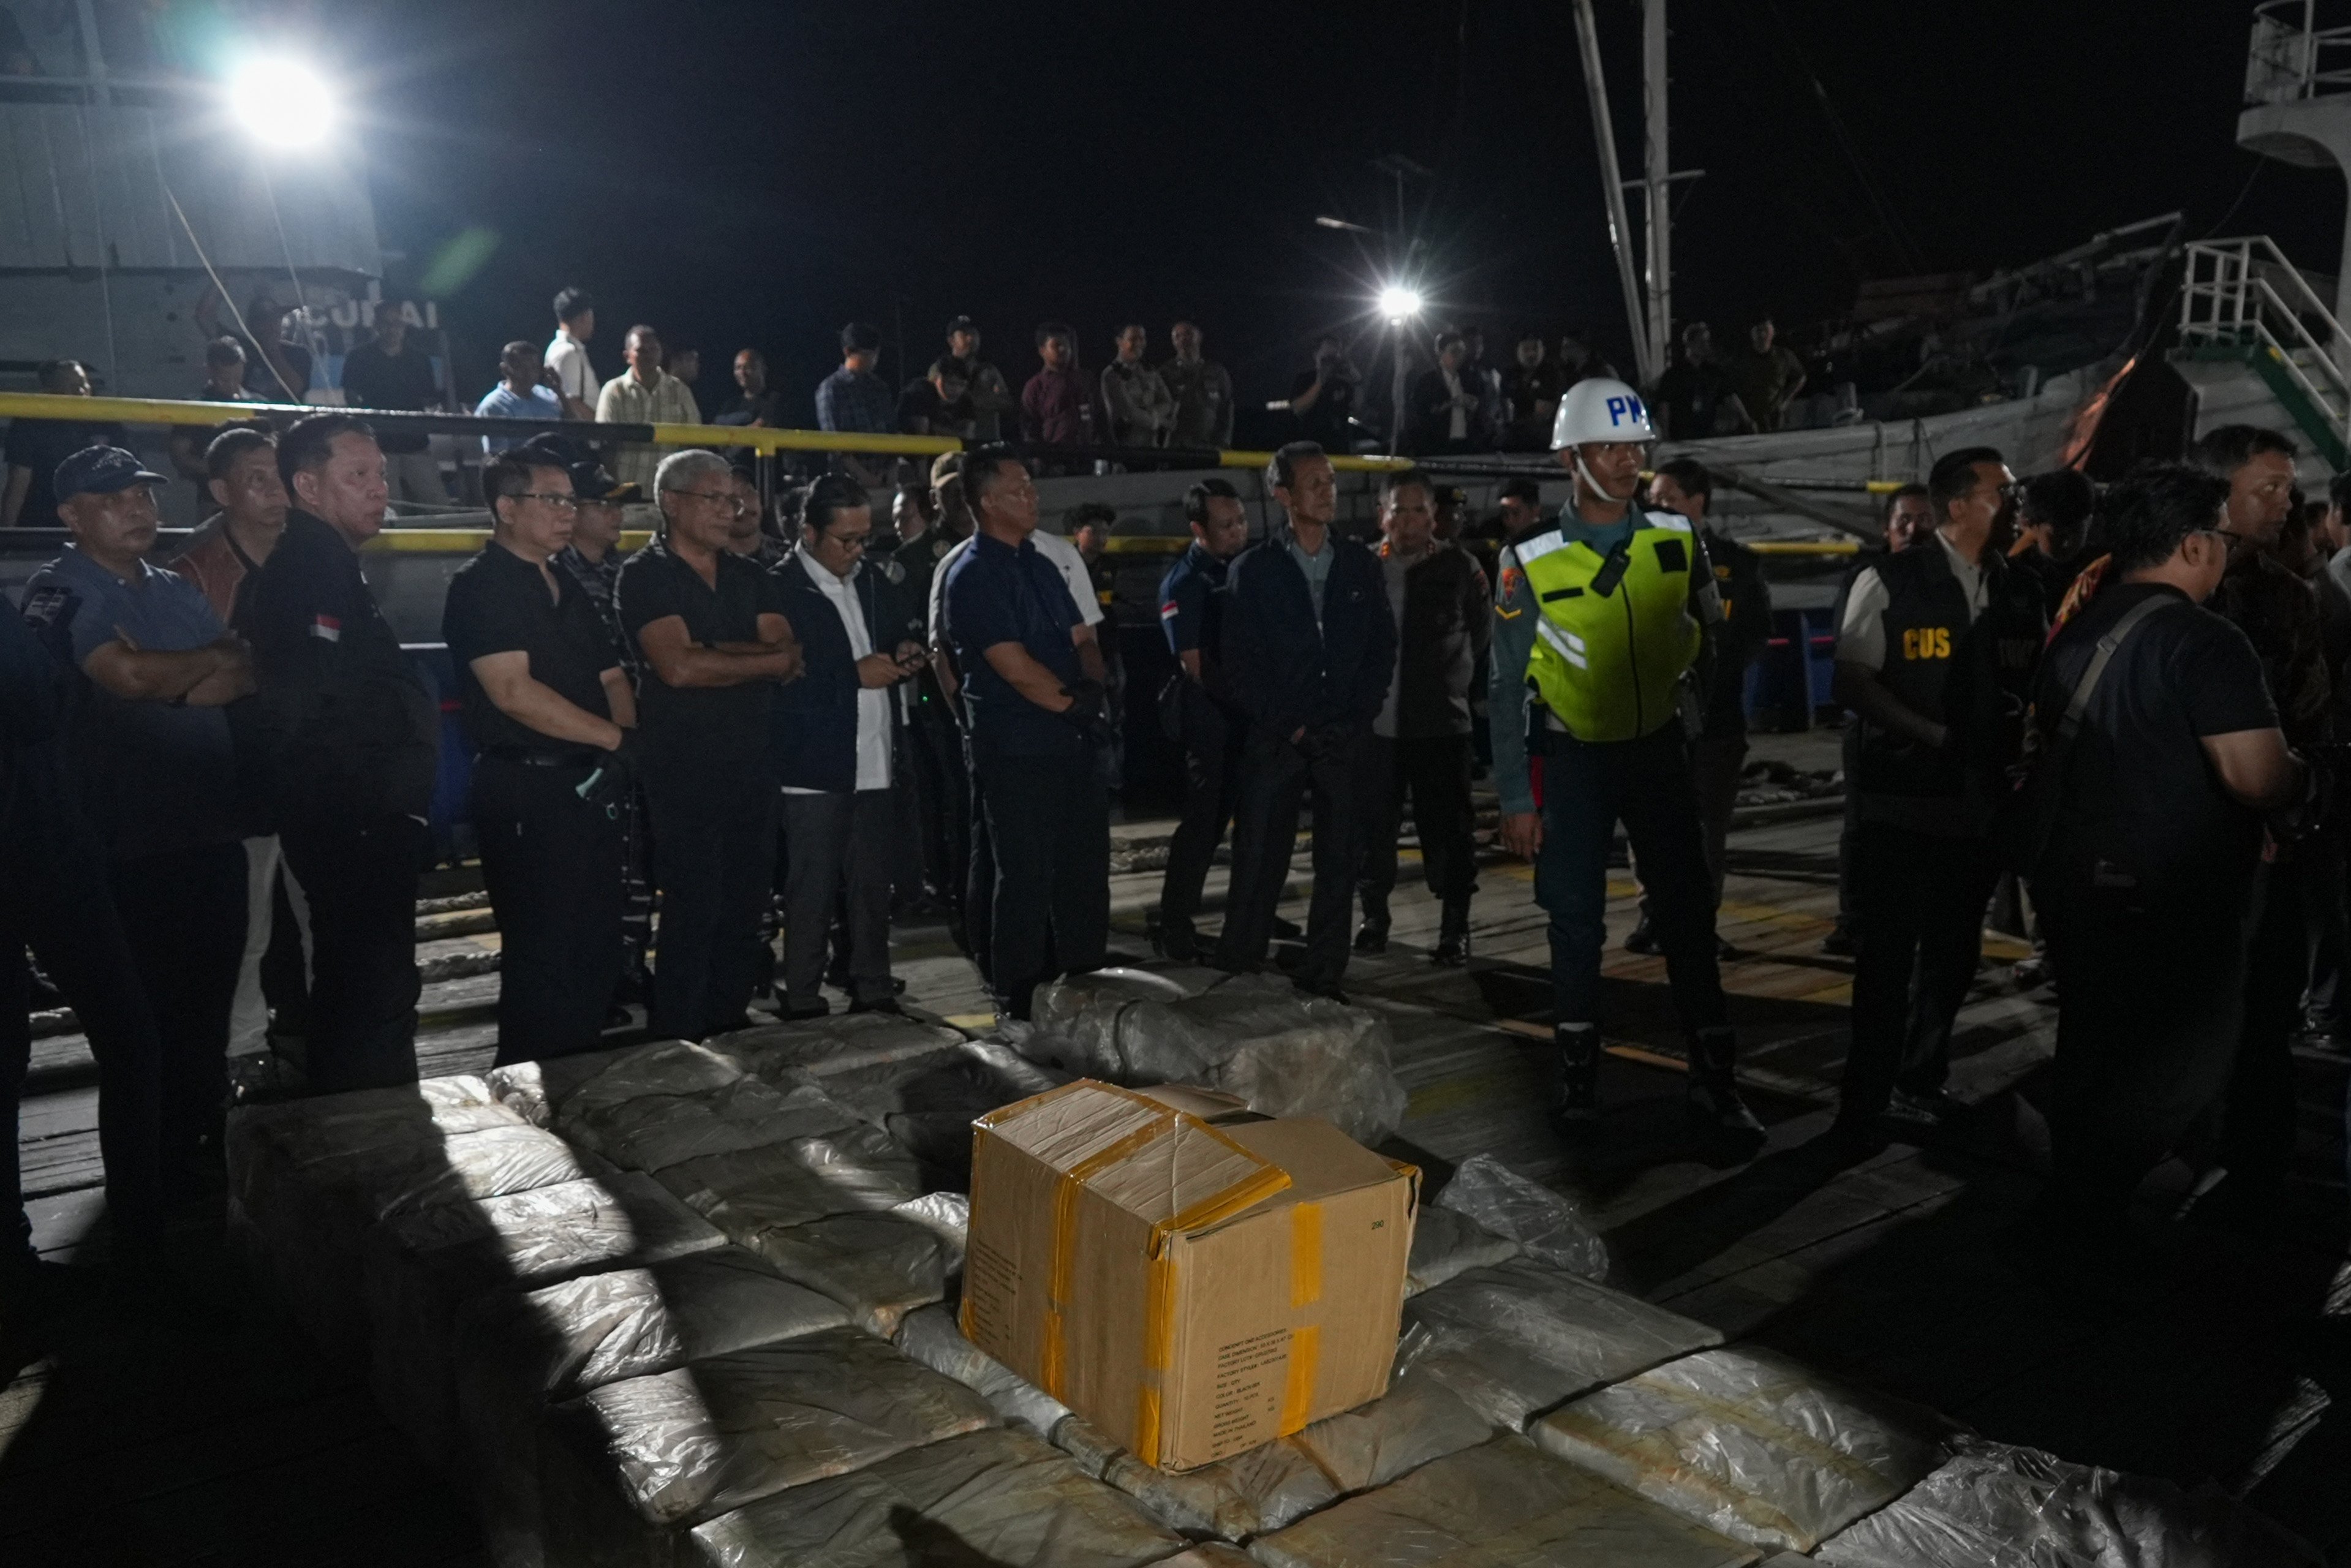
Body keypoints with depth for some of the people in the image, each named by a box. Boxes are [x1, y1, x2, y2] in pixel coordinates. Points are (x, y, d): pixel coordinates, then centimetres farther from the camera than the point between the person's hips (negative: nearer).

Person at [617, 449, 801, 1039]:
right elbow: (677, 667, -17)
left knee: (744, 908, 10)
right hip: (683, 769, -6)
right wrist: (766, 659, -8)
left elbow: (789, 654, 1)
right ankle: (680, 1049, 6)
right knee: (694, 910, -4)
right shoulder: (646, 576, -3)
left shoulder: (750, 576, 15)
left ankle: (731, 1032, 21)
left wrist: (708, 650, -14)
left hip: (751, 763, 6)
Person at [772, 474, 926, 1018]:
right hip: (815, 768, -6)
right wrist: (854, 676, -19)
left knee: (873, 887, 14)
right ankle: (803, 1004, 12)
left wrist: (909, 652, 1)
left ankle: (874, 993, 26)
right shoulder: (780, 589, -12)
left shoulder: (873, 578, 9)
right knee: (811, 892, 2)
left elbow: (909, 626, 24)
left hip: (876, 764, 6)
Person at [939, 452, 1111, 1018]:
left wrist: (1094, 686, -8)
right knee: (1027, 877, 0)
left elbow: (1081, 640, 12)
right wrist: (1073, 702, -8)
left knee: (1085, 870, 14)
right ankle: (1021, 1005, 14)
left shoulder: (1039, 563, 15)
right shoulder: (972, 576, -11)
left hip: (1071, 743, 8)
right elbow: (1015, 668, -18)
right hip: (1016, 751, -8)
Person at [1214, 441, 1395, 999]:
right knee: (1258, 867, -3)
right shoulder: (1252, 570, 3)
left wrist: (1356, 719, -1)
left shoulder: (1361, 564, 11)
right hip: (1276, 740, -3)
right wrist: (1287, 726, -7)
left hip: (1345, 739, 3)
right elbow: (1241, 662, -1)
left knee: (1338, 867, 6)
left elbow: (1383, 648, 10)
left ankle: (1323, 983, 16)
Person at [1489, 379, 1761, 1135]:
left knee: (1687, 911, 3)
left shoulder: (1678, 540, -4)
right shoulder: (1531, 562, -10)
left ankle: (1713, 1078, 13)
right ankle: (1578, 1073, 21)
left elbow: (1709, 629, 13)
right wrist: (1515, 798, -9)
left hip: (1658, 748, 2)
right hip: (1573, 759, -2)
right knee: (1576, 920, 6)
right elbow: (1508, 688, -7)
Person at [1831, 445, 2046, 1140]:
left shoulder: (2020, 592, 8)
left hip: (1981, 802, 5)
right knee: (1887, 955, -1)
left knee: (1954, 953, 15)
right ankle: (1865, 1102, 11)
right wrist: (1935, 734, -16)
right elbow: (1852, 681, -9)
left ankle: (1921, 1085, 30)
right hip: (1903, 801, -5)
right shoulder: (1889, 582, -7)